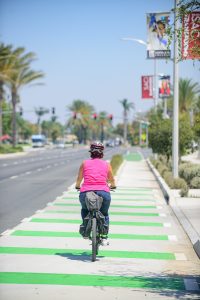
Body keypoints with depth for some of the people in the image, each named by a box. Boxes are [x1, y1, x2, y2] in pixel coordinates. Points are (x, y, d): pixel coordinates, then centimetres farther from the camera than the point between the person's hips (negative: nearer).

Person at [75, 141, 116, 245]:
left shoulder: (85, 163, 14)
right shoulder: (107, 164, 15)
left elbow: (79, 179, 24)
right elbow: (112, 181, 27)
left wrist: (77, 186, 46)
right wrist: (112, 186, 50)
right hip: (103, 193, 0)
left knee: (85, 209, 34)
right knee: (104, 214, 27)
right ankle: (104, 238, 17)